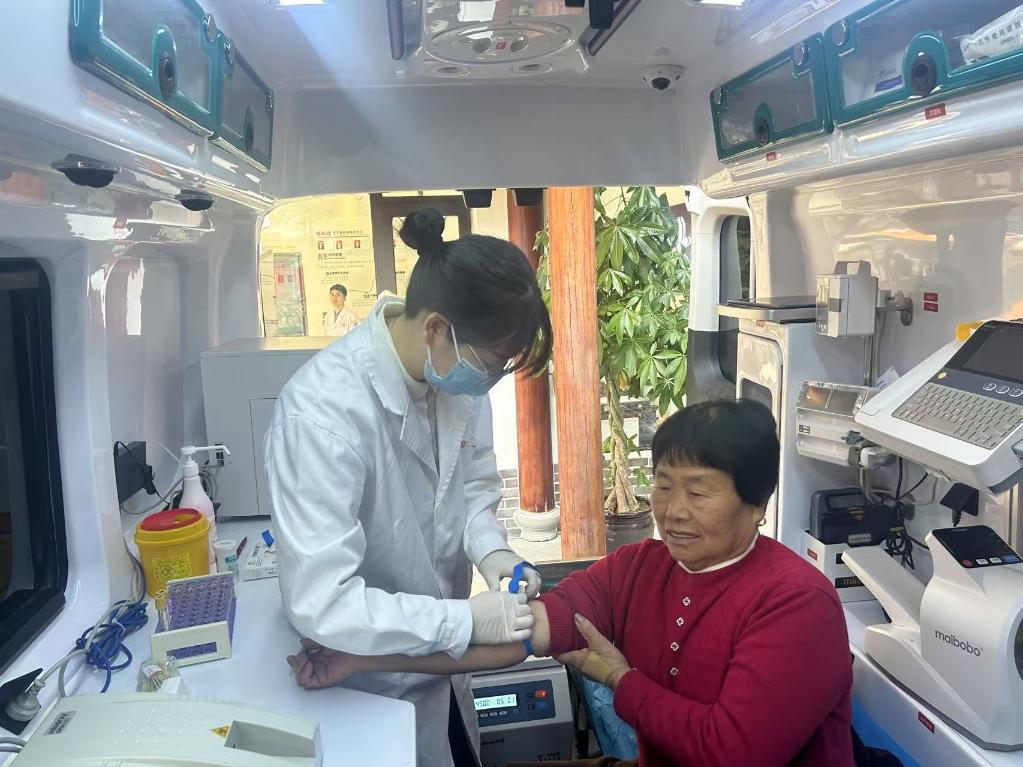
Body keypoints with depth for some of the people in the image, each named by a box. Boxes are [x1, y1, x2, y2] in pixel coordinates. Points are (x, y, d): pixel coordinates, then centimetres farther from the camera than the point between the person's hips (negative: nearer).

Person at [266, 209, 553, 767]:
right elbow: (318, 601, -33)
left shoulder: (458, 368, -14)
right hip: (370, 685, -6)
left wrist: (489, 548, -15)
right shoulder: (323, 409, -33)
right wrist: (464, 621, -29)